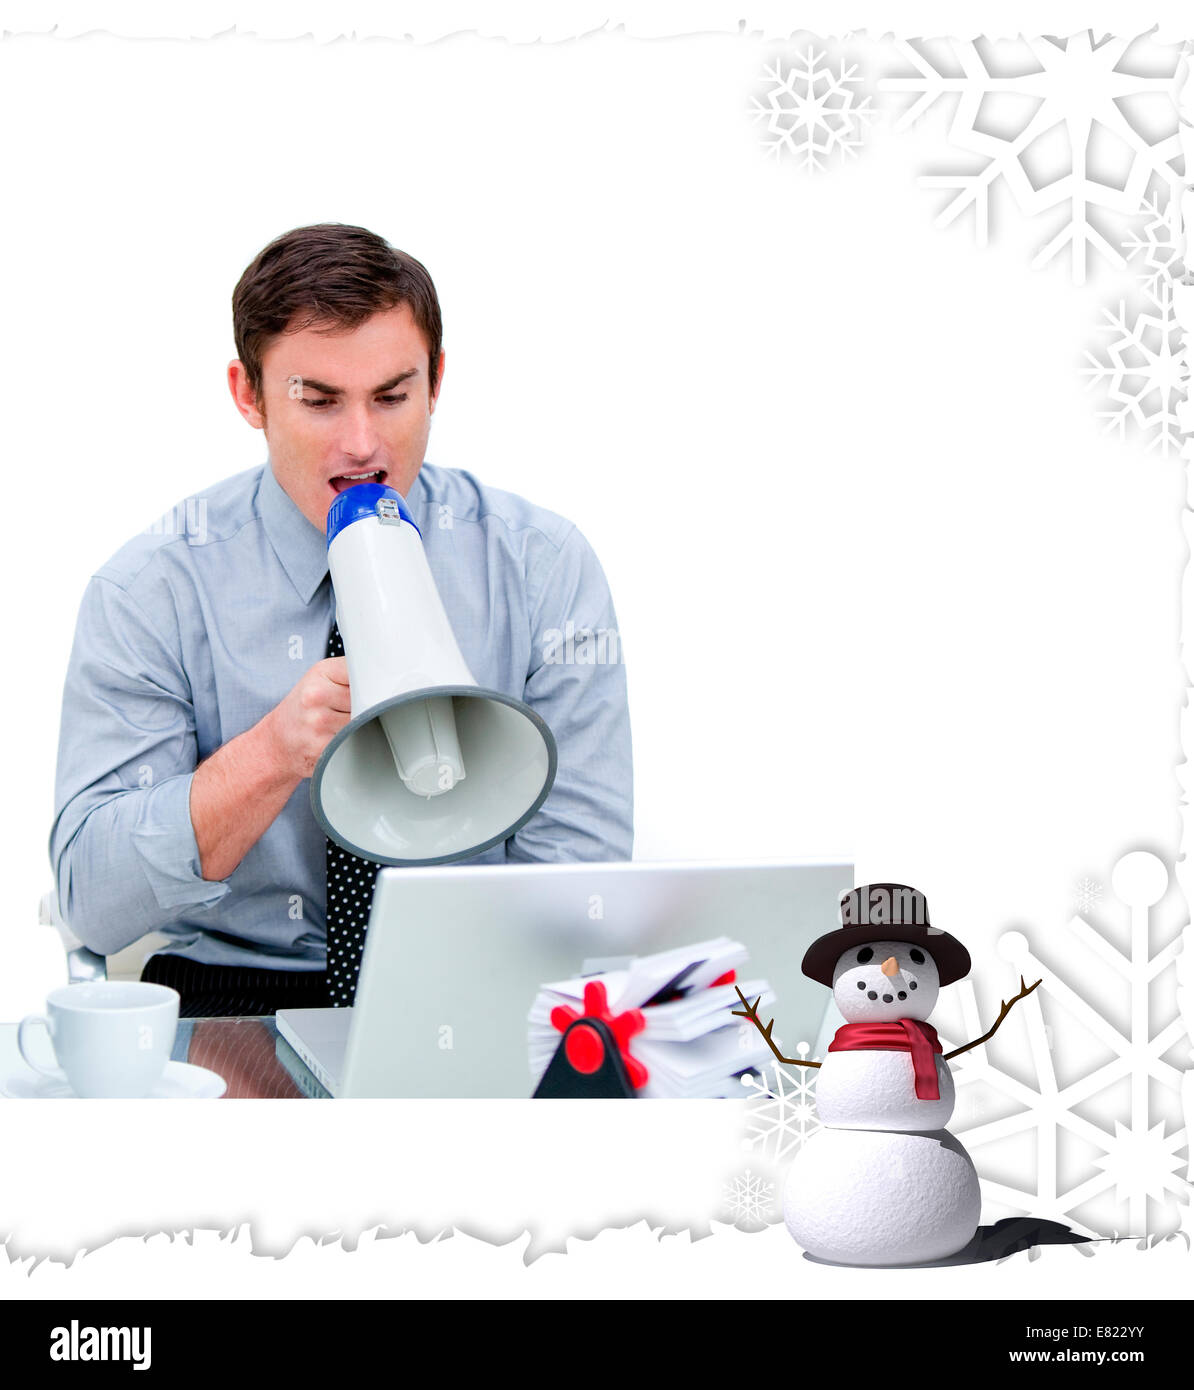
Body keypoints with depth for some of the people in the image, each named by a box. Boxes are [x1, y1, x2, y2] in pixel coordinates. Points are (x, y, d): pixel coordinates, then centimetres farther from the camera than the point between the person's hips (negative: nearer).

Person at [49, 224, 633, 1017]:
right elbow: (92, 903, -11)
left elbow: (578, 857, -3)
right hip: (234, 991, -1)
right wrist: (276, 751, -25)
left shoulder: (545, 566, -2)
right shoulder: (151, 590, -5)